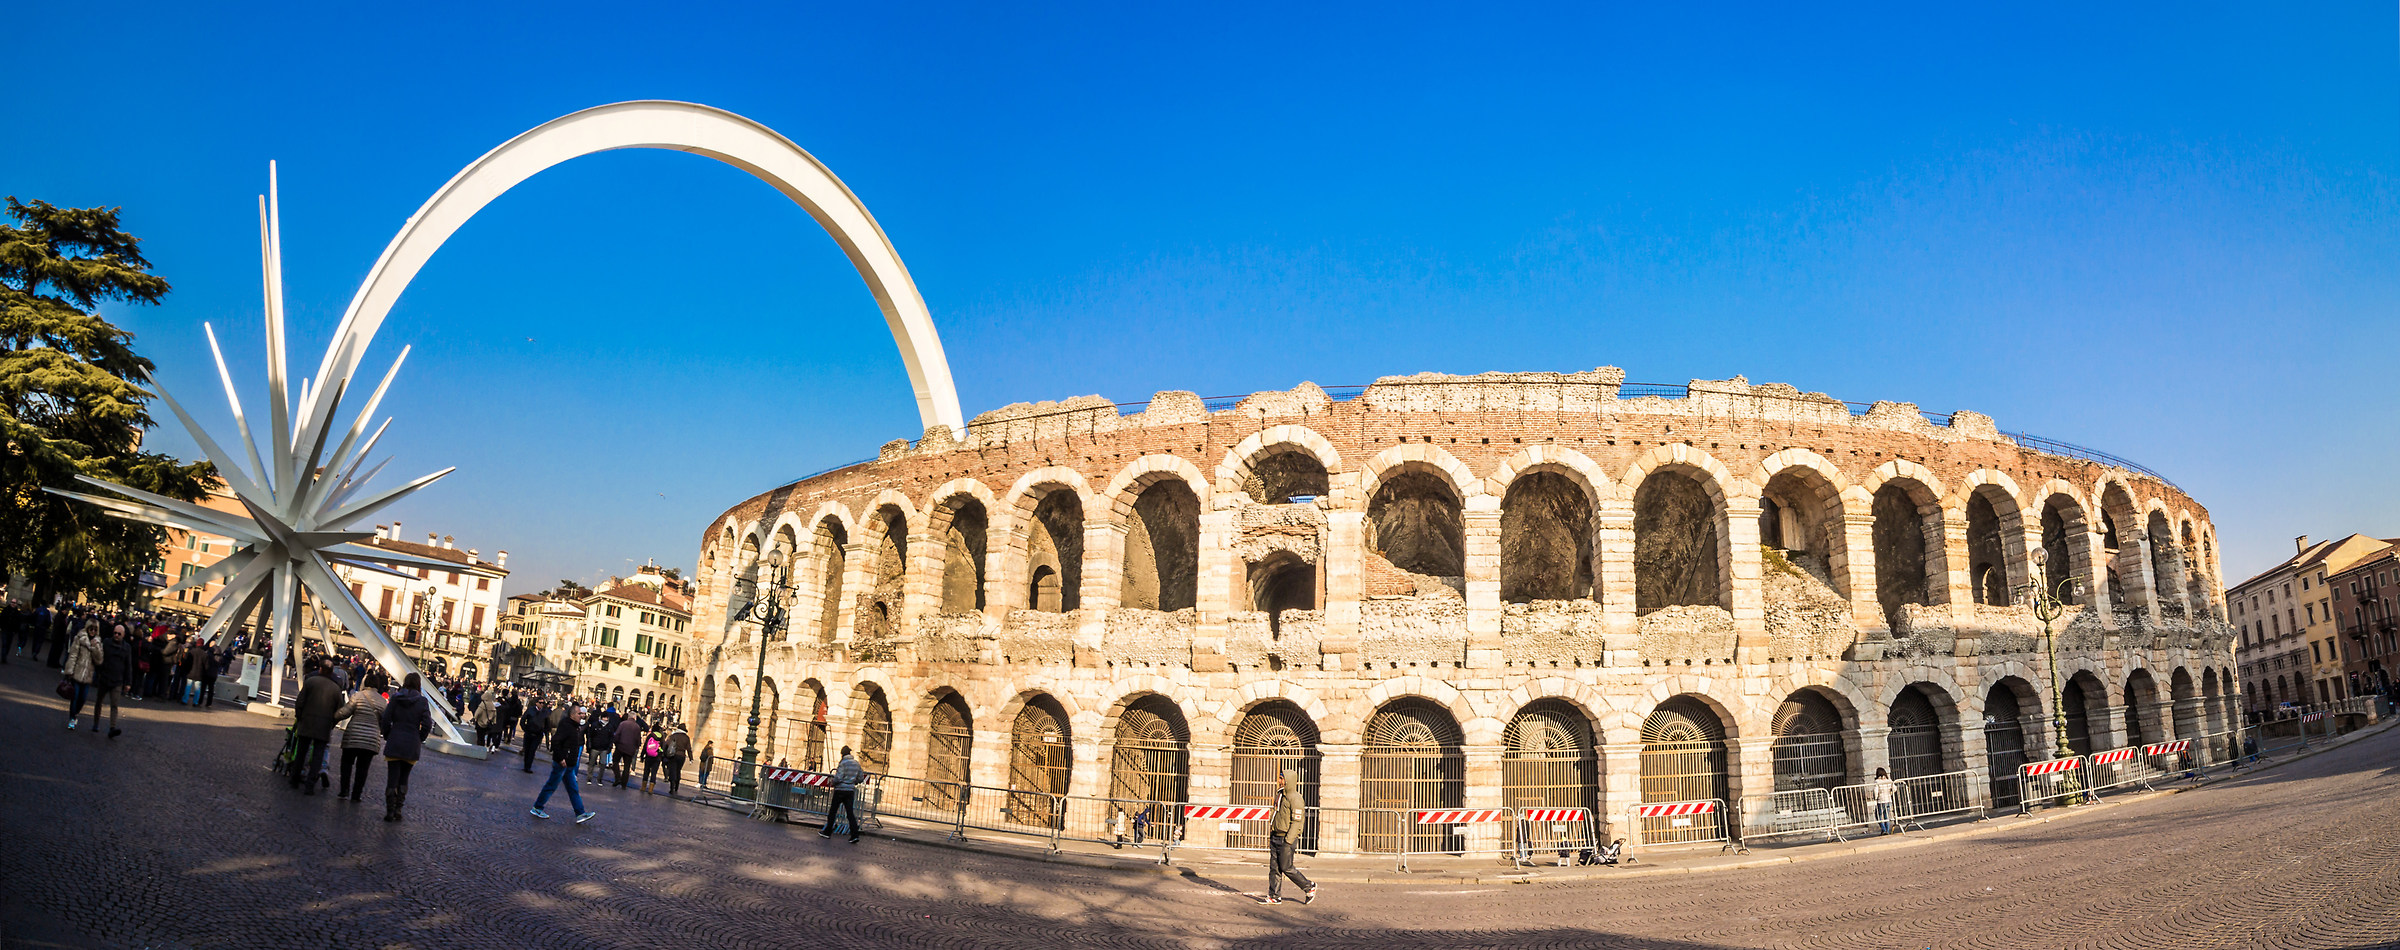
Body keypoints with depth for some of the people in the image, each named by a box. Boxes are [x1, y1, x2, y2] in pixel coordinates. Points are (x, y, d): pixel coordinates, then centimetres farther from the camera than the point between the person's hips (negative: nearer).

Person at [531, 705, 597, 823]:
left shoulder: (575, 727, 13)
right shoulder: (566, 726, -18)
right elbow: (555, 741, -27)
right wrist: (561, 758, -26)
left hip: (569, 765, 10)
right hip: (561, 764, -10)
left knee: (573, 789, 8)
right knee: (551, 786, 4)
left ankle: (580, 814, 8)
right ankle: (537, 808, 20)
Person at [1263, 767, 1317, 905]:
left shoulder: (1295, 798, -14)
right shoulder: (1280, 795, 14)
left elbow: (1296, 821, -18)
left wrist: (1288, 840, -21)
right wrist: (1272, 835, 19)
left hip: (1286, 838, -8)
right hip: (1275, 837, 8)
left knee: (1286, 868, -4)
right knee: (1274, 868, 6)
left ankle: (1309, 888, 12)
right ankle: (1274, 896, 11)